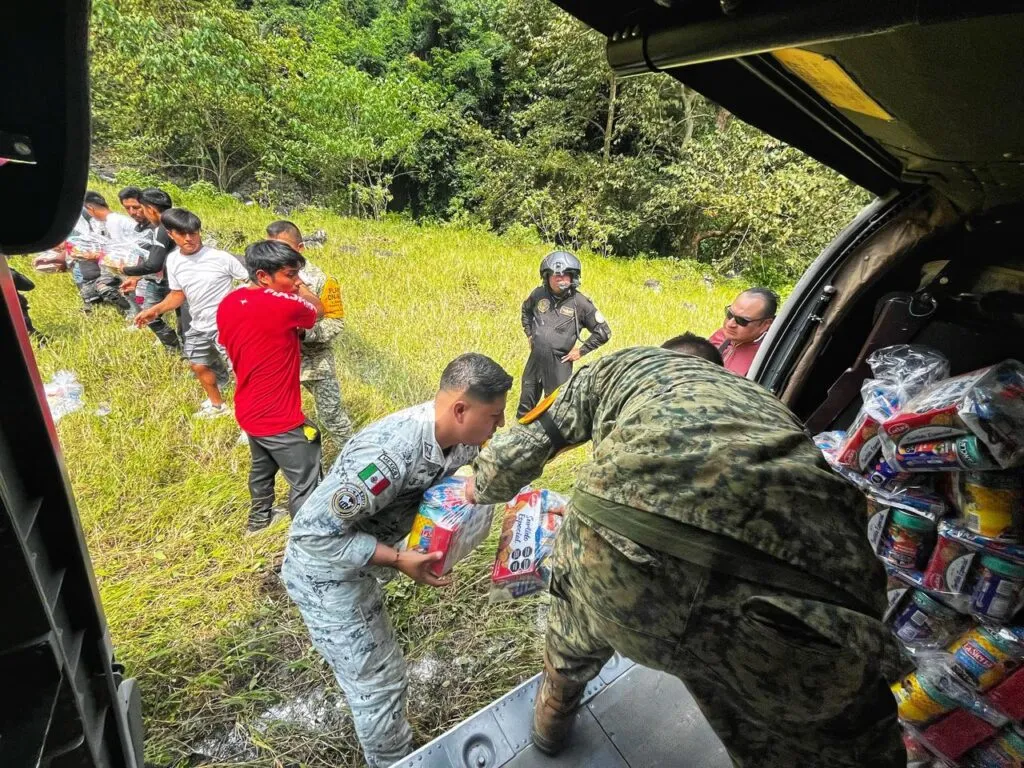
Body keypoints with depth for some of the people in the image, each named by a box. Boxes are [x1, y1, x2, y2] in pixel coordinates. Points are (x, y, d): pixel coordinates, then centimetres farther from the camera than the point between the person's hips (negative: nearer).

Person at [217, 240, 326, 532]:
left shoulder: (227, 304, -1)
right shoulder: (282, 305, -24)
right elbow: (318, 311, -5)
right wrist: (299, 287, 8)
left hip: (248, 411, 9)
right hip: (280, 418, -9)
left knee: (261, 468, 31)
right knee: (306, 486, 6)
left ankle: (259, 517, 52)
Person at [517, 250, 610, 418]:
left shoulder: (580, 303, -12)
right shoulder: (539, 294, -2)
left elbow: (603, 332, -7)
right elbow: (526, 310, 22)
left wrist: (581, 351, -7)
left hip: (559, 364, -4)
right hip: (535, 360, 4)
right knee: (526, 405, 19)